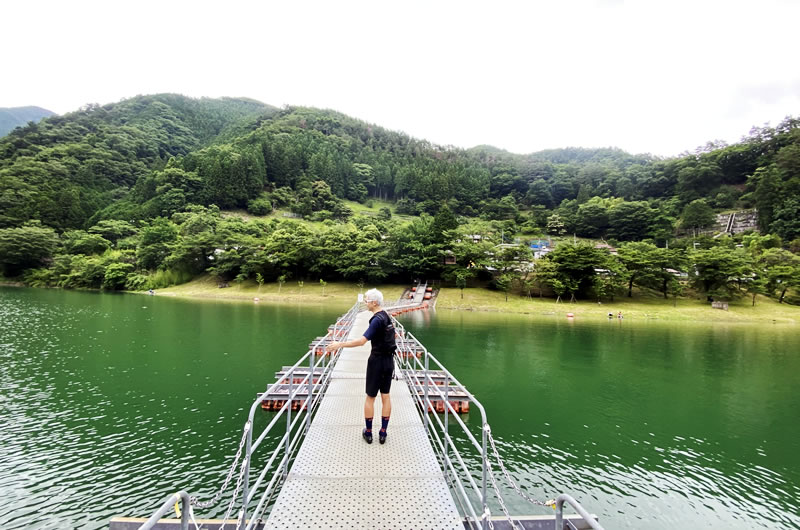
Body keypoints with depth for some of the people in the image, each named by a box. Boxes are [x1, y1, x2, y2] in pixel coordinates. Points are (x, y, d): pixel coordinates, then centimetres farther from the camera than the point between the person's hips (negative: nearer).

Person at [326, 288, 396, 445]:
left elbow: (362, 341, -29)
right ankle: (383, 433, 16)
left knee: (370, 397, 8)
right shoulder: (386, 316, 6)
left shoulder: (377, 320, -21)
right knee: (385, 396, 10)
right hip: (389, 361, 7)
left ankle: (368, 433, 19)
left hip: (377, 361, -7)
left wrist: (339, 344, -25)